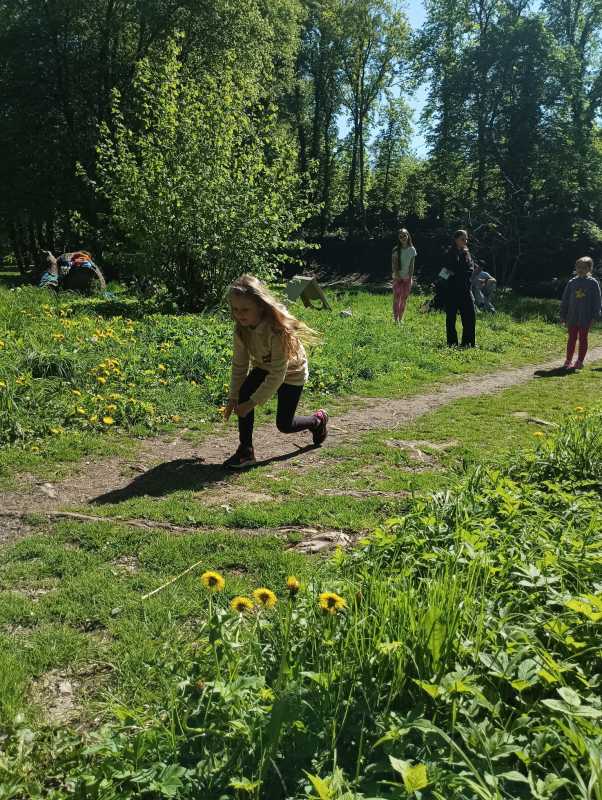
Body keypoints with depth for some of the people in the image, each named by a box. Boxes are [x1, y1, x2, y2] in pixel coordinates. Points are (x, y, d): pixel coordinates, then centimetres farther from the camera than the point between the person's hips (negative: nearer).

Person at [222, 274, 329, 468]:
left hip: (291, 372, -5)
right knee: (244, 394, -23)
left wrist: (253, 402, -35)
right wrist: (233, 397, -16)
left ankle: (318, 420, 32)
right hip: (264, 367, 5)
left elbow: (277, 375, -35)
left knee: (284, 425, 0)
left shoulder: (277, 330, -39)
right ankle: (246, 451, -13)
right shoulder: (241, 329, -21)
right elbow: (239, 365, -10)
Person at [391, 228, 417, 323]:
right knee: (397, 298, -8)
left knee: (404, 299, 7)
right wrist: (397, 275, -14)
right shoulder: (396, 250, -6)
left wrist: (411, 278, -1)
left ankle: (401, 319, 15)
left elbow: (412, 265, 3)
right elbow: (394, 265, -7)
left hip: (407, 278, 3)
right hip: (397, 277, -3)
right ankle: (396, 319, -8)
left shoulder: (412, 250, 1)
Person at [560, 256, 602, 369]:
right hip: (572, 316, 2)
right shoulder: (572, 282, 4)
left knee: (583, 339, 6)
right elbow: (565, 300, 7)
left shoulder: (593, 283, -2)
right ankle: (568, 360, 13)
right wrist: (563, 316, 5)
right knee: (572, 338, 7)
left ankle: (580, 361, 12)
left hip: (586, 317, -2)